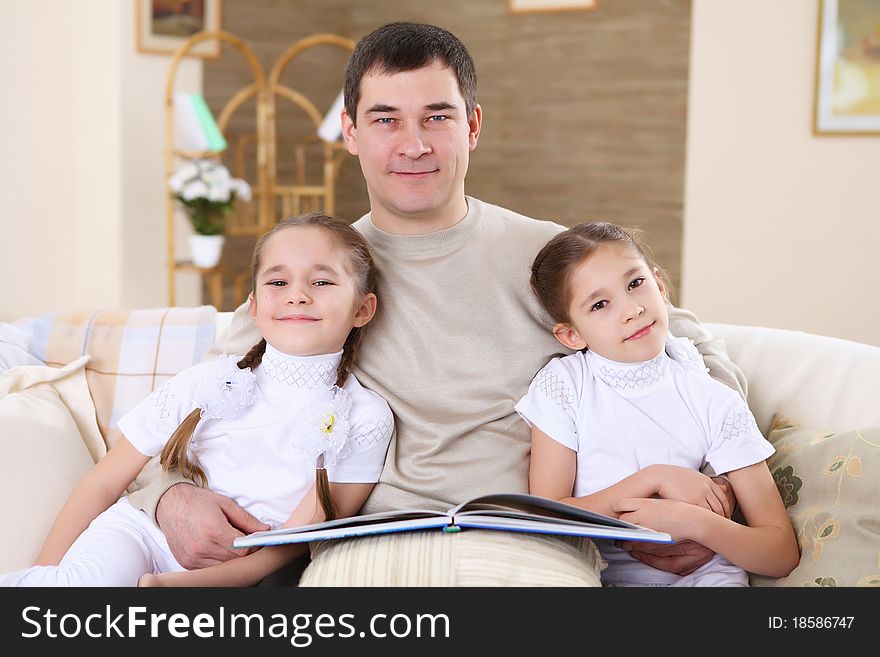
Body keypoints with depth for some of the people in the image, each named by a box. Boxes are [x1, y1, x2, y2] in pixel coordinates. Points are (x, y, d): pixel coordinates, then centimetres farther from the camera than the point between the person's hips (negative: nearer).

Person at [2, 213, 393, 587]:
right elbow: (103, 486, 4)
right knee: (94, 576, -33)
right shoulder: (207, 383, -2)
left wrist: (166, 583, -21)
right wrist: (44, 572, -9)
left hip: (238, 576, 0)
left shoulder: (364, 420, -5)